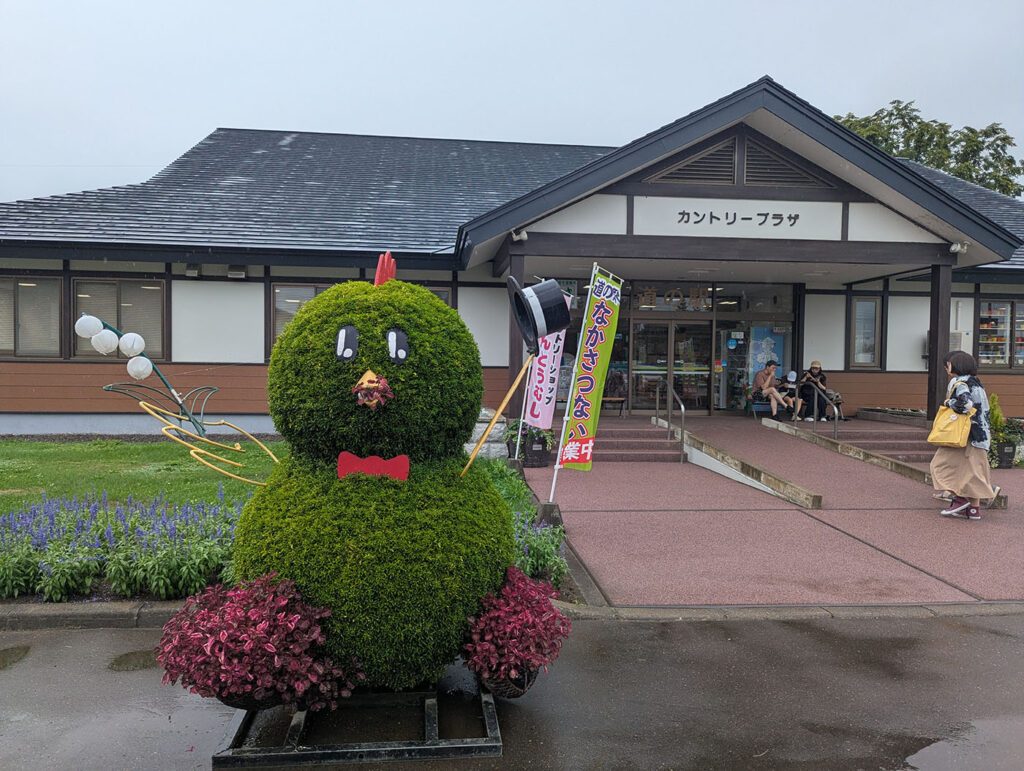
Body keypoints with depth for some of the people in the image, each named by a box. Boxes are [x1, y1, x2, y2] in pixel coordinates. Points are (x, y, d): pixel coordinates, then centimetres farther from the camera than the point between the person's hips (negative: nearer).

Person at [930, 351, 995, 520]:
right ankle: (974, 508, 12)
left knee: (941, 465, -1)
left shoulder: (960, 384, -12)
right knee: (972, 469, 10)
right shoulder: (976, 383, 16)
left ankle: (959, 499, -4)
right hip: (980, 435, 9)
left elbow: (964, 403, -29)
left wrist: (949, 402, -12)